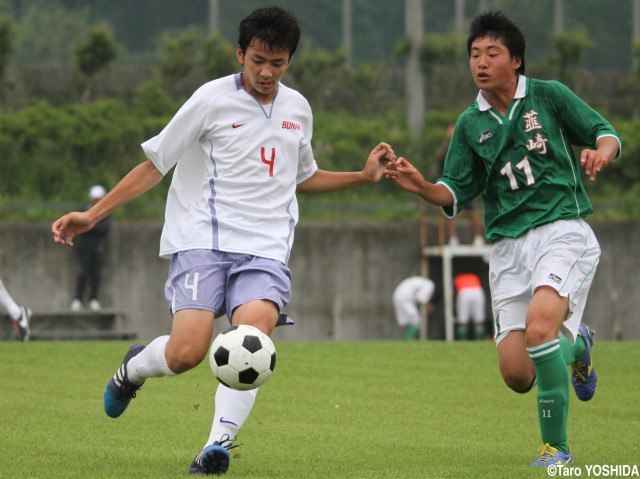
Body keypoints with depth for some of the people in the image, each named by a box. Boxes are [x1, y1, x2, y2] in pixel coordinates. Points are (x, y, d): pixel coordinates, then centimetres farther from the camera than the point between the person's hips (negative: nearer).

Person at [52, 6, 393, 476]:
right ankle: (134, 366, 16)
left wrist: (364, 175, 20)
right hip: (203, 242, -3)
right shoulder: (212, 99, 0)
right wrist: (92, 215, -2)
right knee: (187, 352, -19)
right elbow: (155, 164, 4)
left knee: (255, 329, -27)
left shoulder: (298, 108, 15)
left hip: (265, 249, 3)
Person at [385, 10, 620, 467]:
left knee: (539, 324, -30)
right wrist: (422, 186, -12)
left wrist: (602, 151, -18)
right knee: (516, 373, -6)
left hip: (564, 229, -4)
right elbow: (457, 193, 9)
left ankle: (557, 446, -15)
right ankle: (577, 347, 31)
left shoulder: (549, 96, 2)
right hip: (509, 245, 4)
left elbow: (605, 133, 5)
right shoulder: (471, 124, 10)